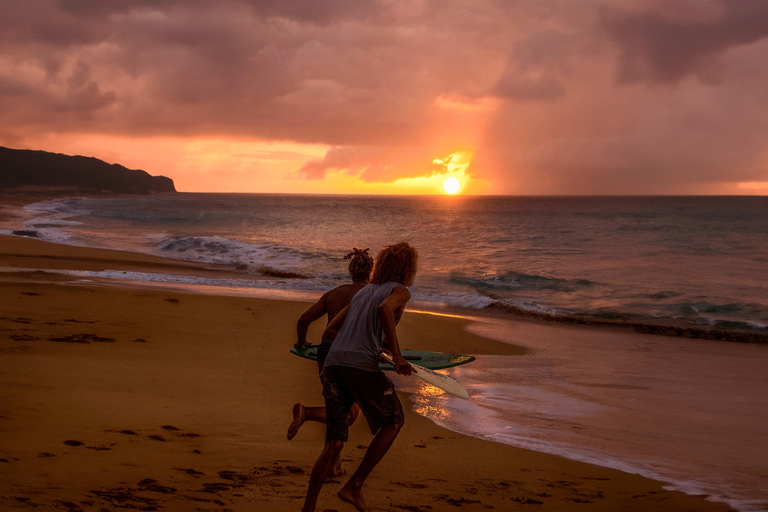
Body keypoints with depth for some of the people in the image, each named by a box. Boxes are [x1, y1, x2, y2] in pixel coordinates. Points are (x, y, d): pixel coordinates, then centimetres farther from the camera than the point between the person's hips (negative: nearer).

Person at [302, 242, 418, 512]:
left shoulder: (362, 293, 30)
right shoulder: (400, 291, 9)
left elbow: (329, 332, 26)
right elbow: (384, 309, -17)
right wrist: (396, 355, -14)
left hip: (333, 365, 7)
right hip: (361, 367, -6)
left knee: (334, 444, 10)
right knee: (394, 421, 17)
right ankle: (354, 486, 10)